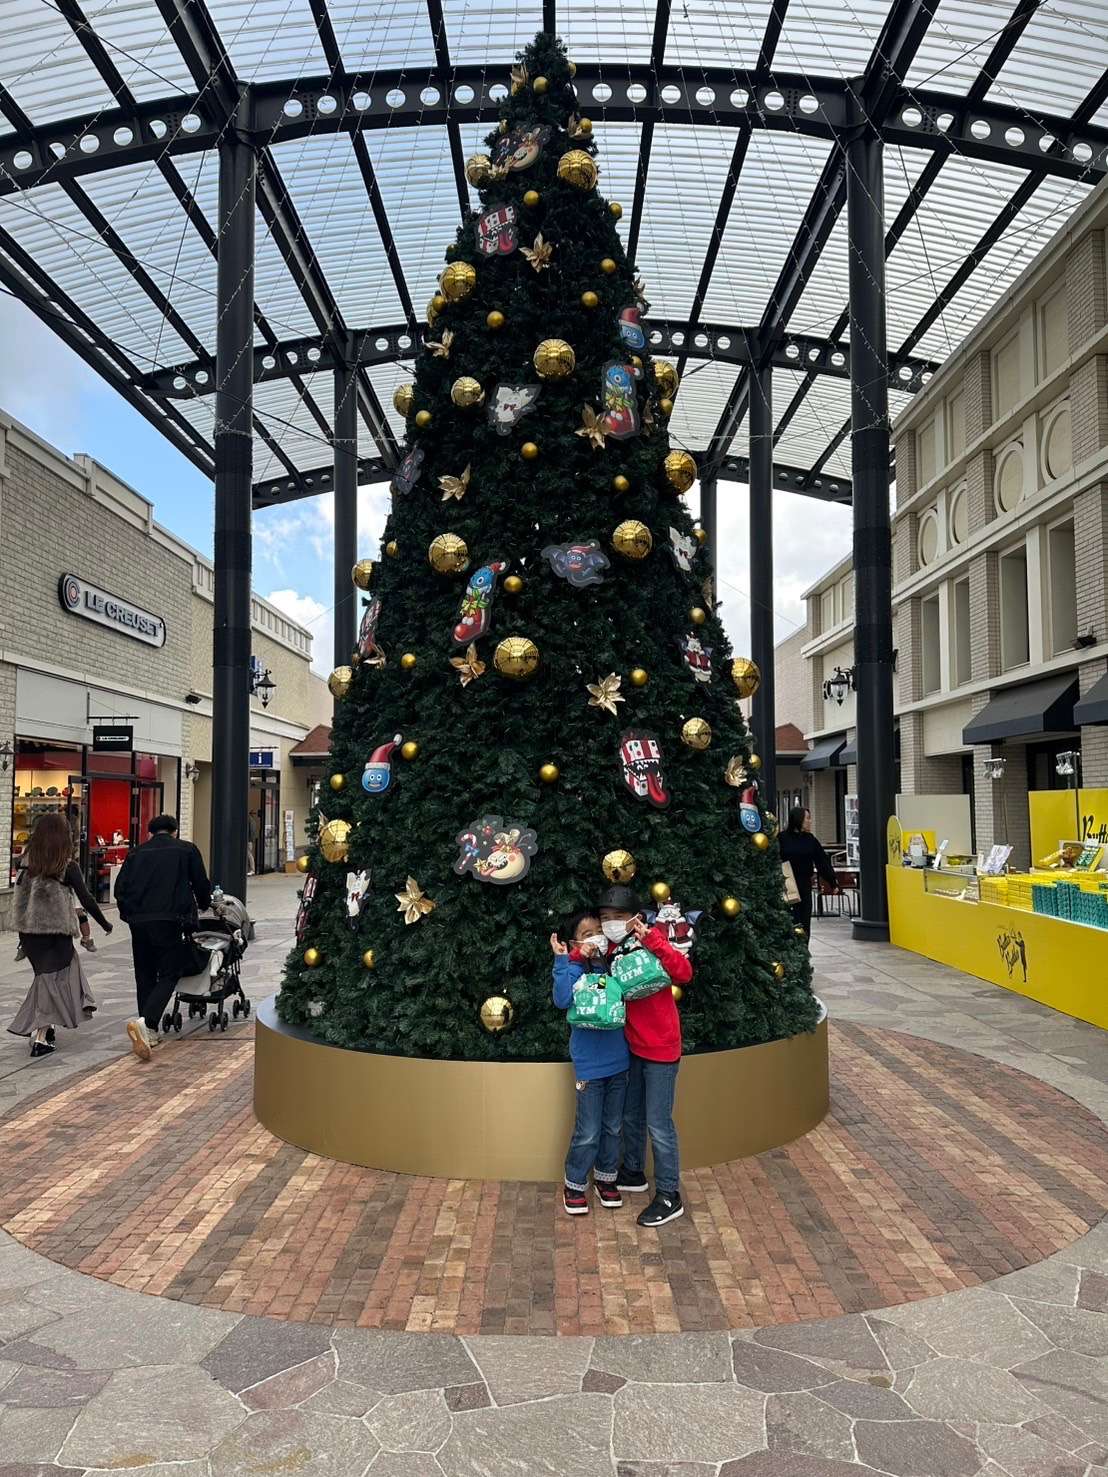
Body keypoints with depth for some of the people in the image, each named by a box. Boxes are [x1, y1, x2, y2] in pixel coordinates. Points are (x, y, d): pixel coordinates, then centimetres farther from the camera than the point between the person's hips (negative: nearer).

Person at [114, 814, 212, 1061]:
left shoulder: (137, 853, 14)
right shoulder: (187, 850, 7)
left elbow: (120, 888, 10)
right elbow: (201, 884, 9)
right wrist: (204, 905, 29)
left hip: (138, 921, 4)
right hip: (169, 920, -4)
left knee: (145, 976, 14)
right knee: (168, 975, 1)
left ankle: (150, 1032, 16)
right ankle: (145, 1023, -20)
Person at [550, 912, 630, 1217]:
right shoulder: (575, 970, -11)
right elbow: (563, 1000, -27)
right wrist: (562, 960, -31)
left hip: (619, 1062, 5)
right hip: (590, 1065, -5)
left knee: (613, 1128, 18)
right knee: (588, 1133, 4)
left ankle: (605, 1178, 36)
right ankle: (574, 1185, 24)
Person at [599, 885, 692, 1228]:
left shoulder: (650, 942, -16)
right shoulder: (610, 949, 4)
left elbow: (684, 973, -30)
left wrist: (650, 939, -37)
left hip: (659, 1049, -7)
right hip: (631, 1047, 7)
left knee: (658, 1124, -1)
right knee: (631, 1116, 21)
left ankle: (669, 1197, 12)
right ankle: (633, 1173, 40)